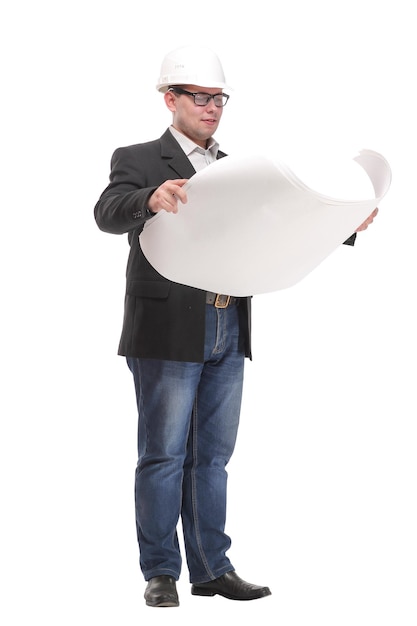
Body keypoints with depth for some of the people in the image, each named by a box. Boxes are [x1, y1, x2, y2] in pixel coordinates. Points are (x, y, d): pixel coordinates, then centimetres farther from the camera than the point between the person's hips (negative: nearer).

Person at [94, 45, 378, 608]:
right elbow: (107, 213, -20)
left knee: (212, 455, 11)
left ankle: (212, 568, 17)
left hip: (227, 334, 6)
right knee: (164, 455, 0)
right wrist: (150, 199, -42)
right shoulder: (138, 160, -2)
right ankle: (161, 573, 9)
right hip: (169, 332, -6)